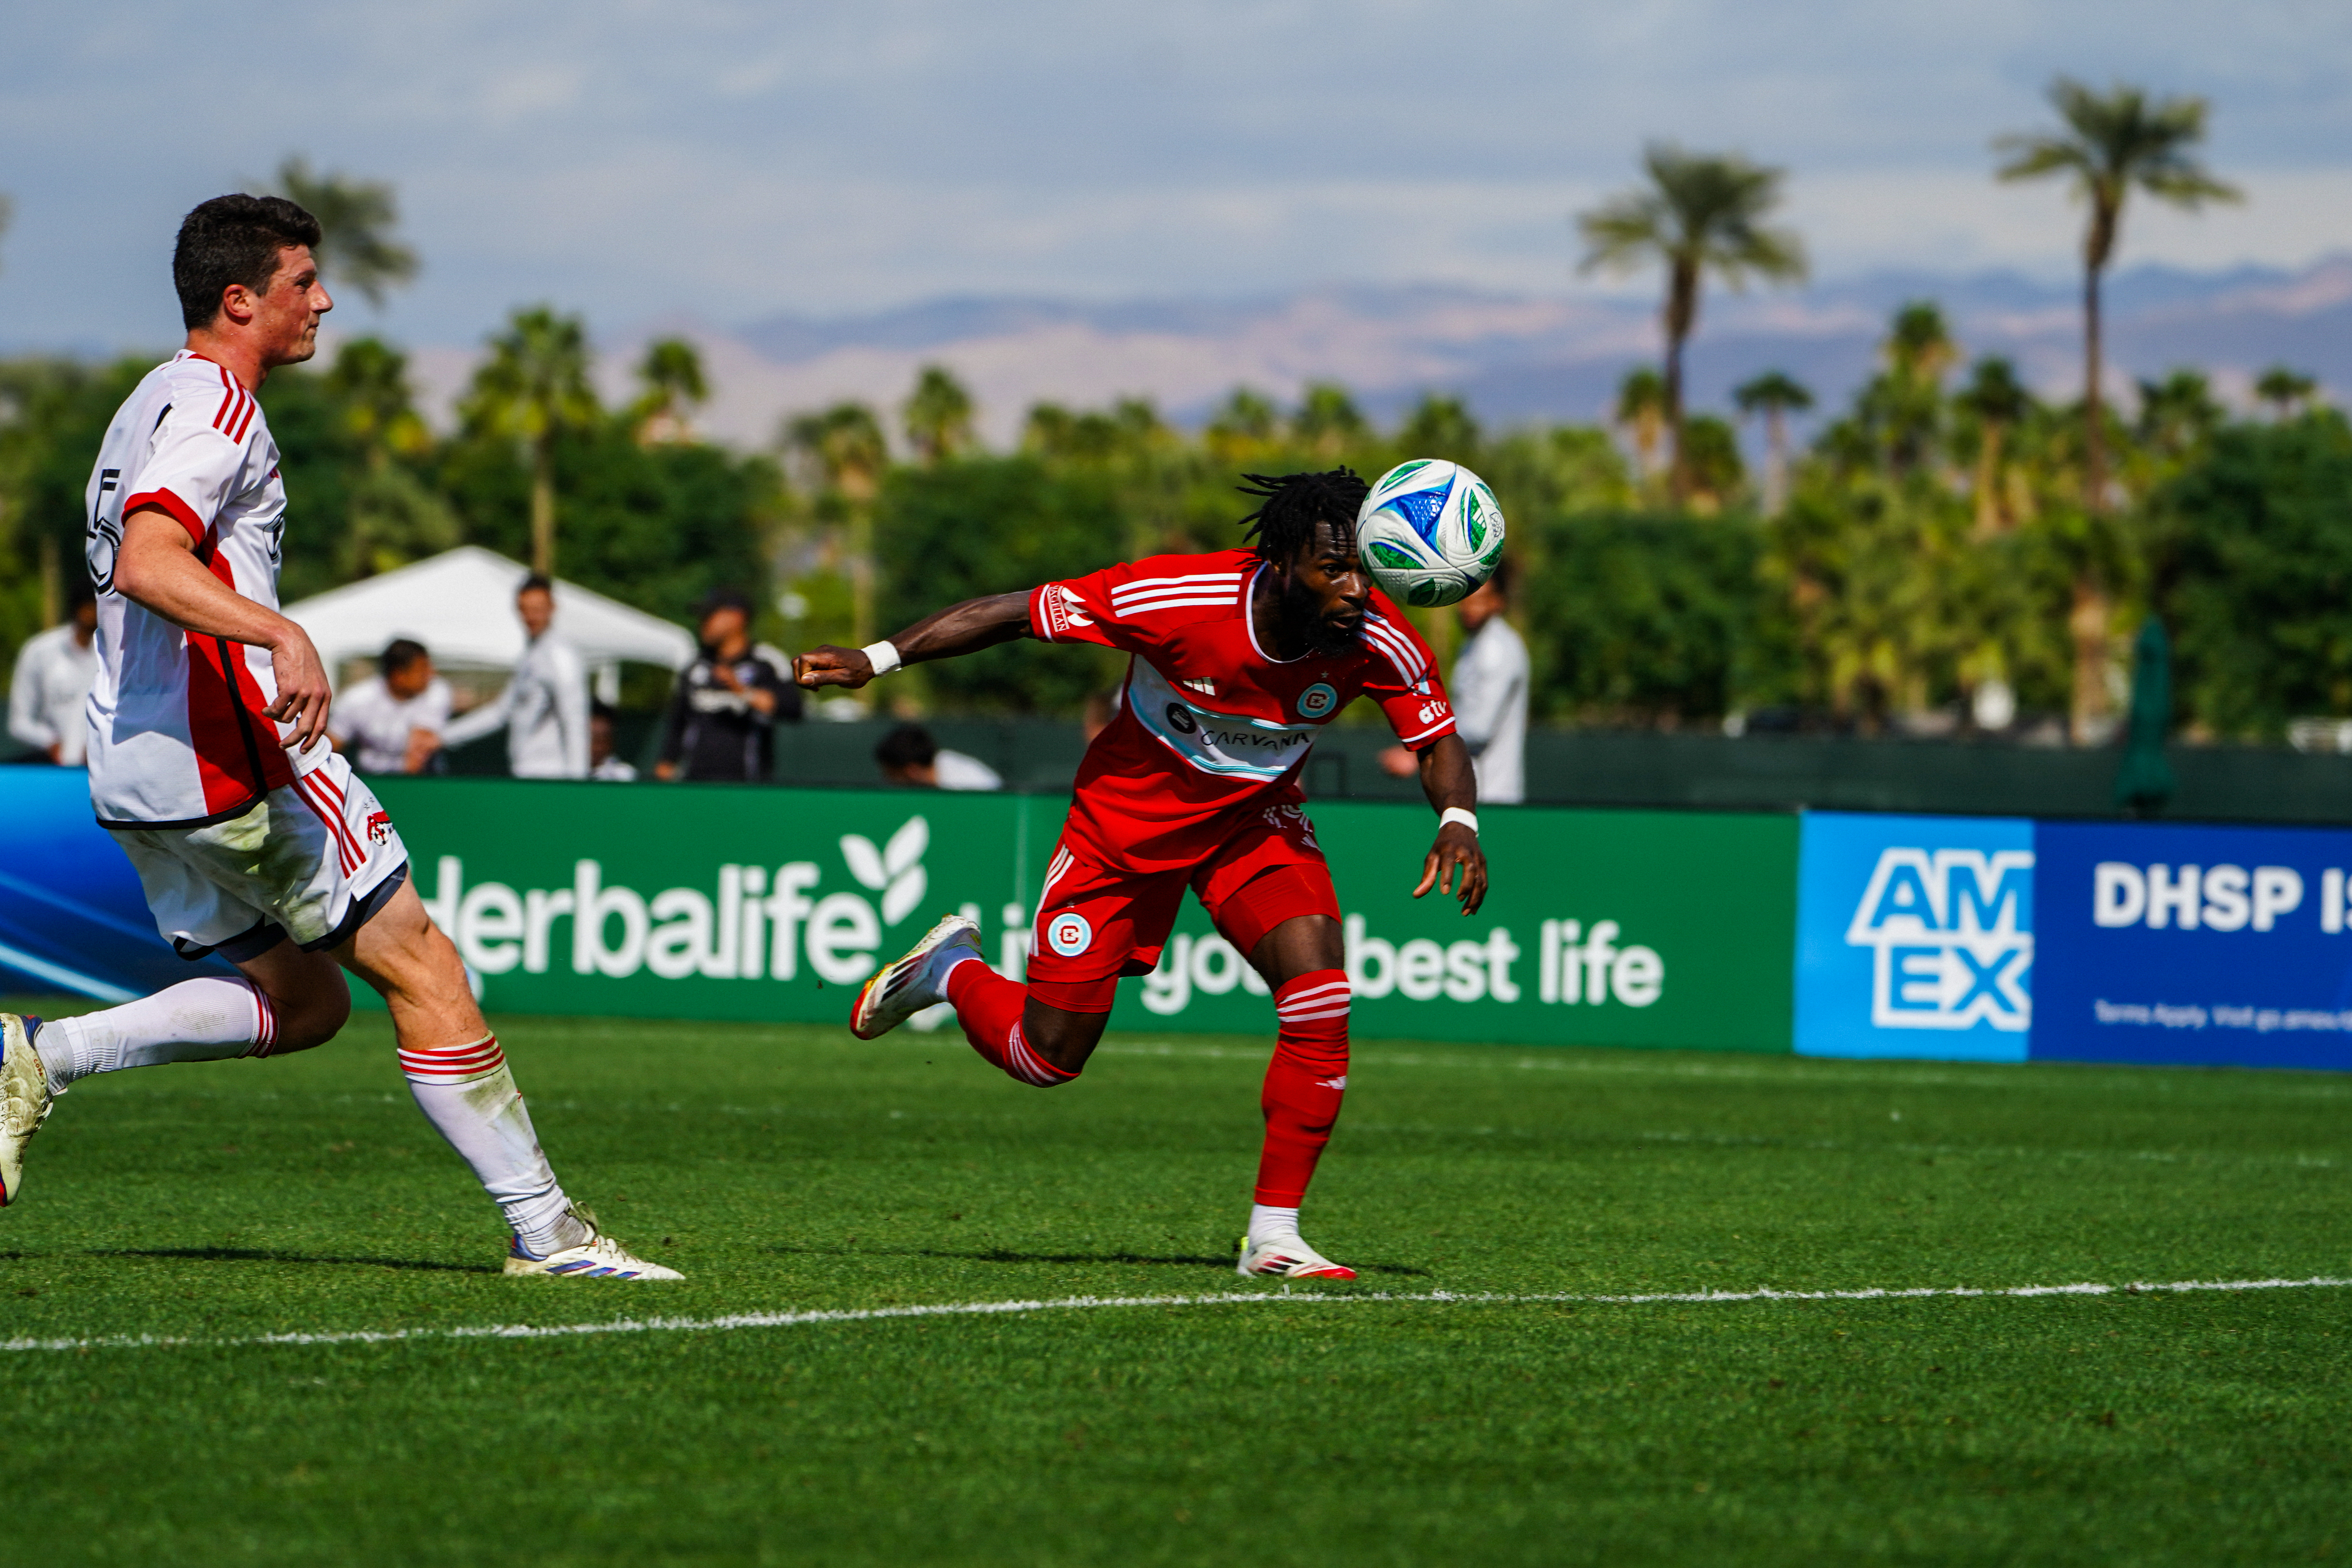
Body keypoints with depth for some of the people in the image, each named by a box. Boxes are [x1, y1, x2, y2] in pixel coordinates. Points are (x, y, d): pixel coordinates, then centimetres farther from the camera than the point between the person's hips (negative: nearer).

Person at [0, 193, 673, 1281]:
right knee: (420, 965, -5)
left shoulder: (155, 405, 21)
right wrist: (282, 635, -39)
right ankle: (543, 1228, -5)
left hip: (139, 773, 10)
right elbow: (145, 565, -27)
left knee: (304, 1001, 14)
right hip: (229, 754, -10)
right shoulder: (216, 409, -11)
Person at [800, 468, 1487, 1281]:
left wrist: (1457, 821, -32)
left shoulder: (1376, 640, -24)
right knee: (1046, 1057, 2)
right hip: (1127, 815, -2)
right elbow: (1016, 613, -23)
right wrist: (876, 659, -26)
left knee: (1321, 998, -24)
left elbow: (1438, 741, -10)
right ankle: (951, 969, 37)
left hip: (1255, 820, 2)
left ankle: (1274, 1235, -14)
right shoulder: (1178, 595, -33)